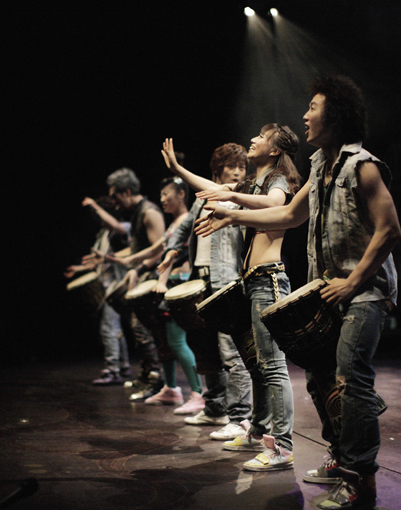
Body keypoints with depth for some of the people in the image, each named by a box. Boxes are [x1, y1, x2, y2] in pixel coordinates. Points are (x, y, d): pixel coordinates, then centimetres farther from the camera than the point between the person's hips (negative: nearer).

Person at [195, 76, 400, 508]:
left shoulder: (362, 166, -14)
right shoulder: (321, 167, 14)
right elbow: (290, 215, 25)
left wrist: (352, 282, -18)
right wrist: (234, 216, 21)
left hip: (364, 291, -9)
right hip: (329, 289, 9)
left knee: (350, 374, -20)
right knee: (318, 375, 11)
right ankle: (341, 460, 26)